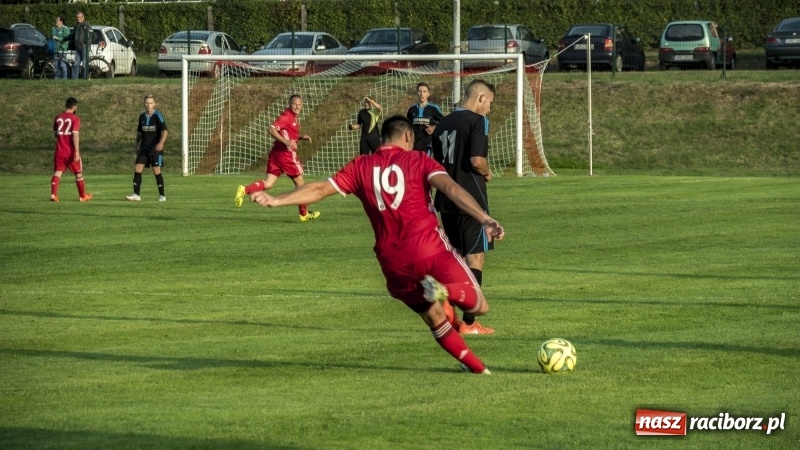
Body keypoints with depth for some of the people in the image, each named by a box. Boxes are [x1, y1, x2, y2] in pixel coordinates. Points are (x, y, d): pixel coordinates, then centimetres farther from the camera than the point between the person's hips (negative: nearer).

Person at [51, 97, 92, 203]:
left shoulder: (57, 118, 6)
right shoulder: (75, 119, -9)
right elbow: (75, 135, -18)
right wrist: (77, 151, -21)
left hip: (59, 151, 3)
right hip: (71, 152, -3)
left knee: (57, 172, 1)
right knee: (78, 173, 13)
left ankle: (53, 194, -19)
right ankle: (82, 195, 23)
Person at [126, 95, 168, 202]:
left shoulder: (158, 116, -9)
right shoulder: (142, 116, 8)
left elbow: (165, 131, -18)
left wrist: (161, 143, -33)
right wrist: (137, 145, 19)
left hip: (155, 148, -5)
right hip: (144, 148, 5)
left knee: (156, 170, -7)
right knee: (137, 169, -4)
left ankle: (162, 195, 4)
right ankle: (136, 195, -1)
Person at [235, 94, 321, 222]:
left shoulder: (295, 117, 17)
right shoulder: (286, 116, -12)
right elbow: (272, 129, -22)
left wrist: (302, 137, 10)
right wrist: (286, 141, -31)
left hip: (275, 154, 9)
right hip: (286, 153, -9)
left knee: (268, 184, 1)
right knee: (300, 182, 8)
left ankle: (245, 190, -19)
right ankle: (304, 214, 19)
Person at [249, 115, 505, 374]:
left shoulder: (361, 167, 13)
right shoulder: (418, 161, 5)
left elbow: (320, 189, 7)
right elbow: (450, 188, -11)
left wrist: (276, 201, 10)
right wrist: (484, 219, -22)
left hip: (393, 263, 4)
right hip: (430, 250, -4)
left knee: (436, 321, 24)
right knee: (479, 306, 1)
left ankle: (475, 365, 18)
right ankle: (445, 291, -26)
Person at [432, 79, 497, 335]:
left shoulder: (444, 123, 12)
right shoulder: (477, 121, -11)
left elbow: (437, 161, 16)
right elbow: (477, 160, -21)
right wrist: (487, 174, -3)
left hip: (446, 200, 7)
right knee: (475, 257, -2)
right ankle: (469, 323, -4)